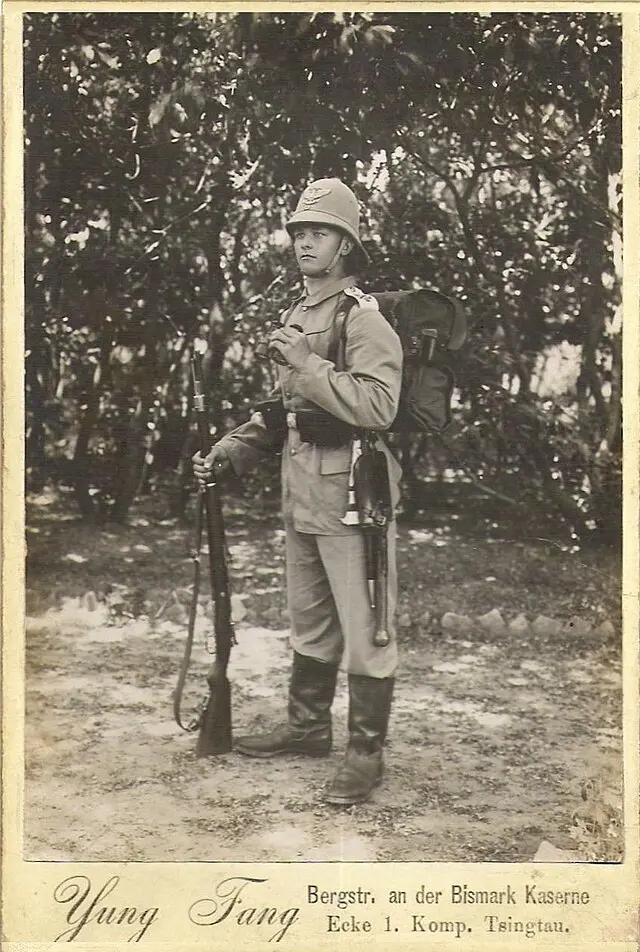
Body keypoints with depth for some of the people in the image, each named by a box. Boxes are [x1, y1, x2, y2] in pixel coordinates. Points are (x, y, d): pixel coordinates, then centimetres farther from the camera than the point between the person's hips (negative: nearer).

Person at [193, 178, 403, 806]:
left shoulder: (364, 318, -10)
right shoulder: (293, 317, 16)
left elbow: (378, 407, -24)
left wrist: (308, 364, -24)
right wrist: (228, 453, 12)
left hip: (351, 491, -9)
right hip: (300, 491, 9)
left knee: (362, 628, -1)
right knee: (309, 624, 19)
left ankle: (366, 752, 9)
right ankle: (307, 726, 34)